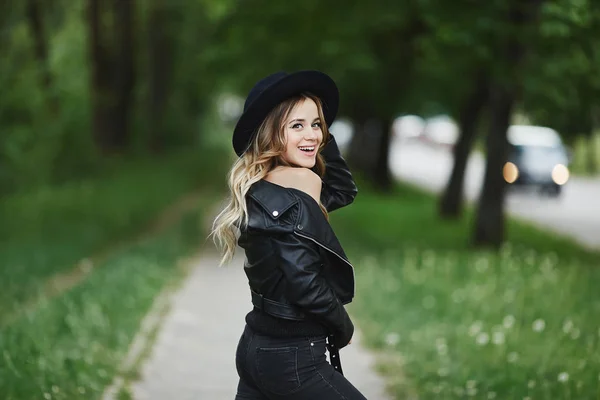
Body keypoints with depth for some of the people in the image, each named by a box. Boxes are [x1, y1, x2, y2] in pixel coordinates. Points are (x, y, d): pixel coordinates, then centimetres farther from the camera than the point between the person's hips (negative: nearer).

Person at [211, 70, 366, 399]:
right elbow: (306, 286, -24)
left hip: (257, 346, 9)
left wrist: (323, 135, 9)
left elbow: (343, 190, 21)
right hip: (292, 359, -9)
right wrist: (344, 328, -7)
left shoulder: (261, 189, 8)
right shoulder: (298, 185, -19)